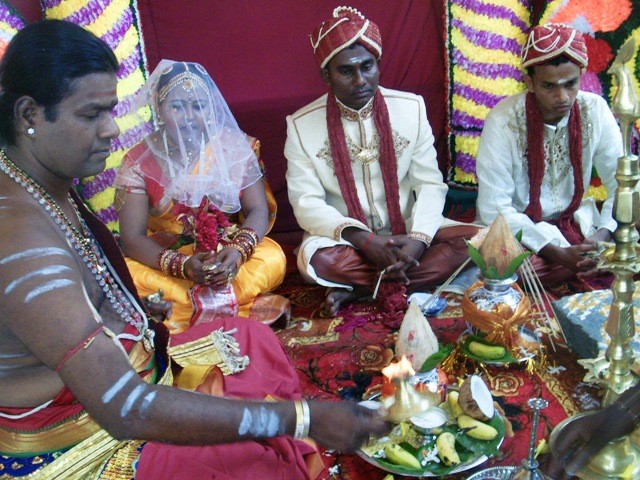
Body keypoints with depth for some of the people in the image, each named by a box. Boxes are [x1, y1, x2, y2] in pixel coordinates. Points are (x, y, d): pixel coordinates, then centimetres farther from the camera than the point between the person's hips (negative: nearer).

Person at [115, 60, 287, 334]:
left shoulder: (234, 145, -1)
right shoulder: (139, 161, -6)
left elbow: (258, 211, -5)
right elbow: (132, 238, -11)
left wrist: (238, 250, -26)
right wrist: (182, 266, -28)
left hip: (228, 254, 1)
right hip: (166, 260, 0)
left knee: (272, 258, -28)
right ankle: (232, 303, -24)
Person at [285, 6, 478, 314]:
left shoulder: (411, 107, -2)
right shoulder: (301, 125, -7)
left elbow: (430, 184, -3)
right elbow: (306, 202, -11)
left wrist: (418, 239, -23)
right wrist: (362, 238, -27)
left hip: (407, 231, 3)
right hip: (347, 239, -2)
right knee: (319, 259, -35)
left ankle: (360, 289, -19)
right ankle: (407, 281, -11)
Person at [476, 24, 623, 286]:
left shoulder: (595, 111, -8)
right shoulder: (502, 120, -19)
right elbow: (494, 208, -20)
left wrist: (603, 234, -20)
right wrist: (557, 253, -27)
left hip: (575, 220, 3)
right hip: (517, 226, -3)